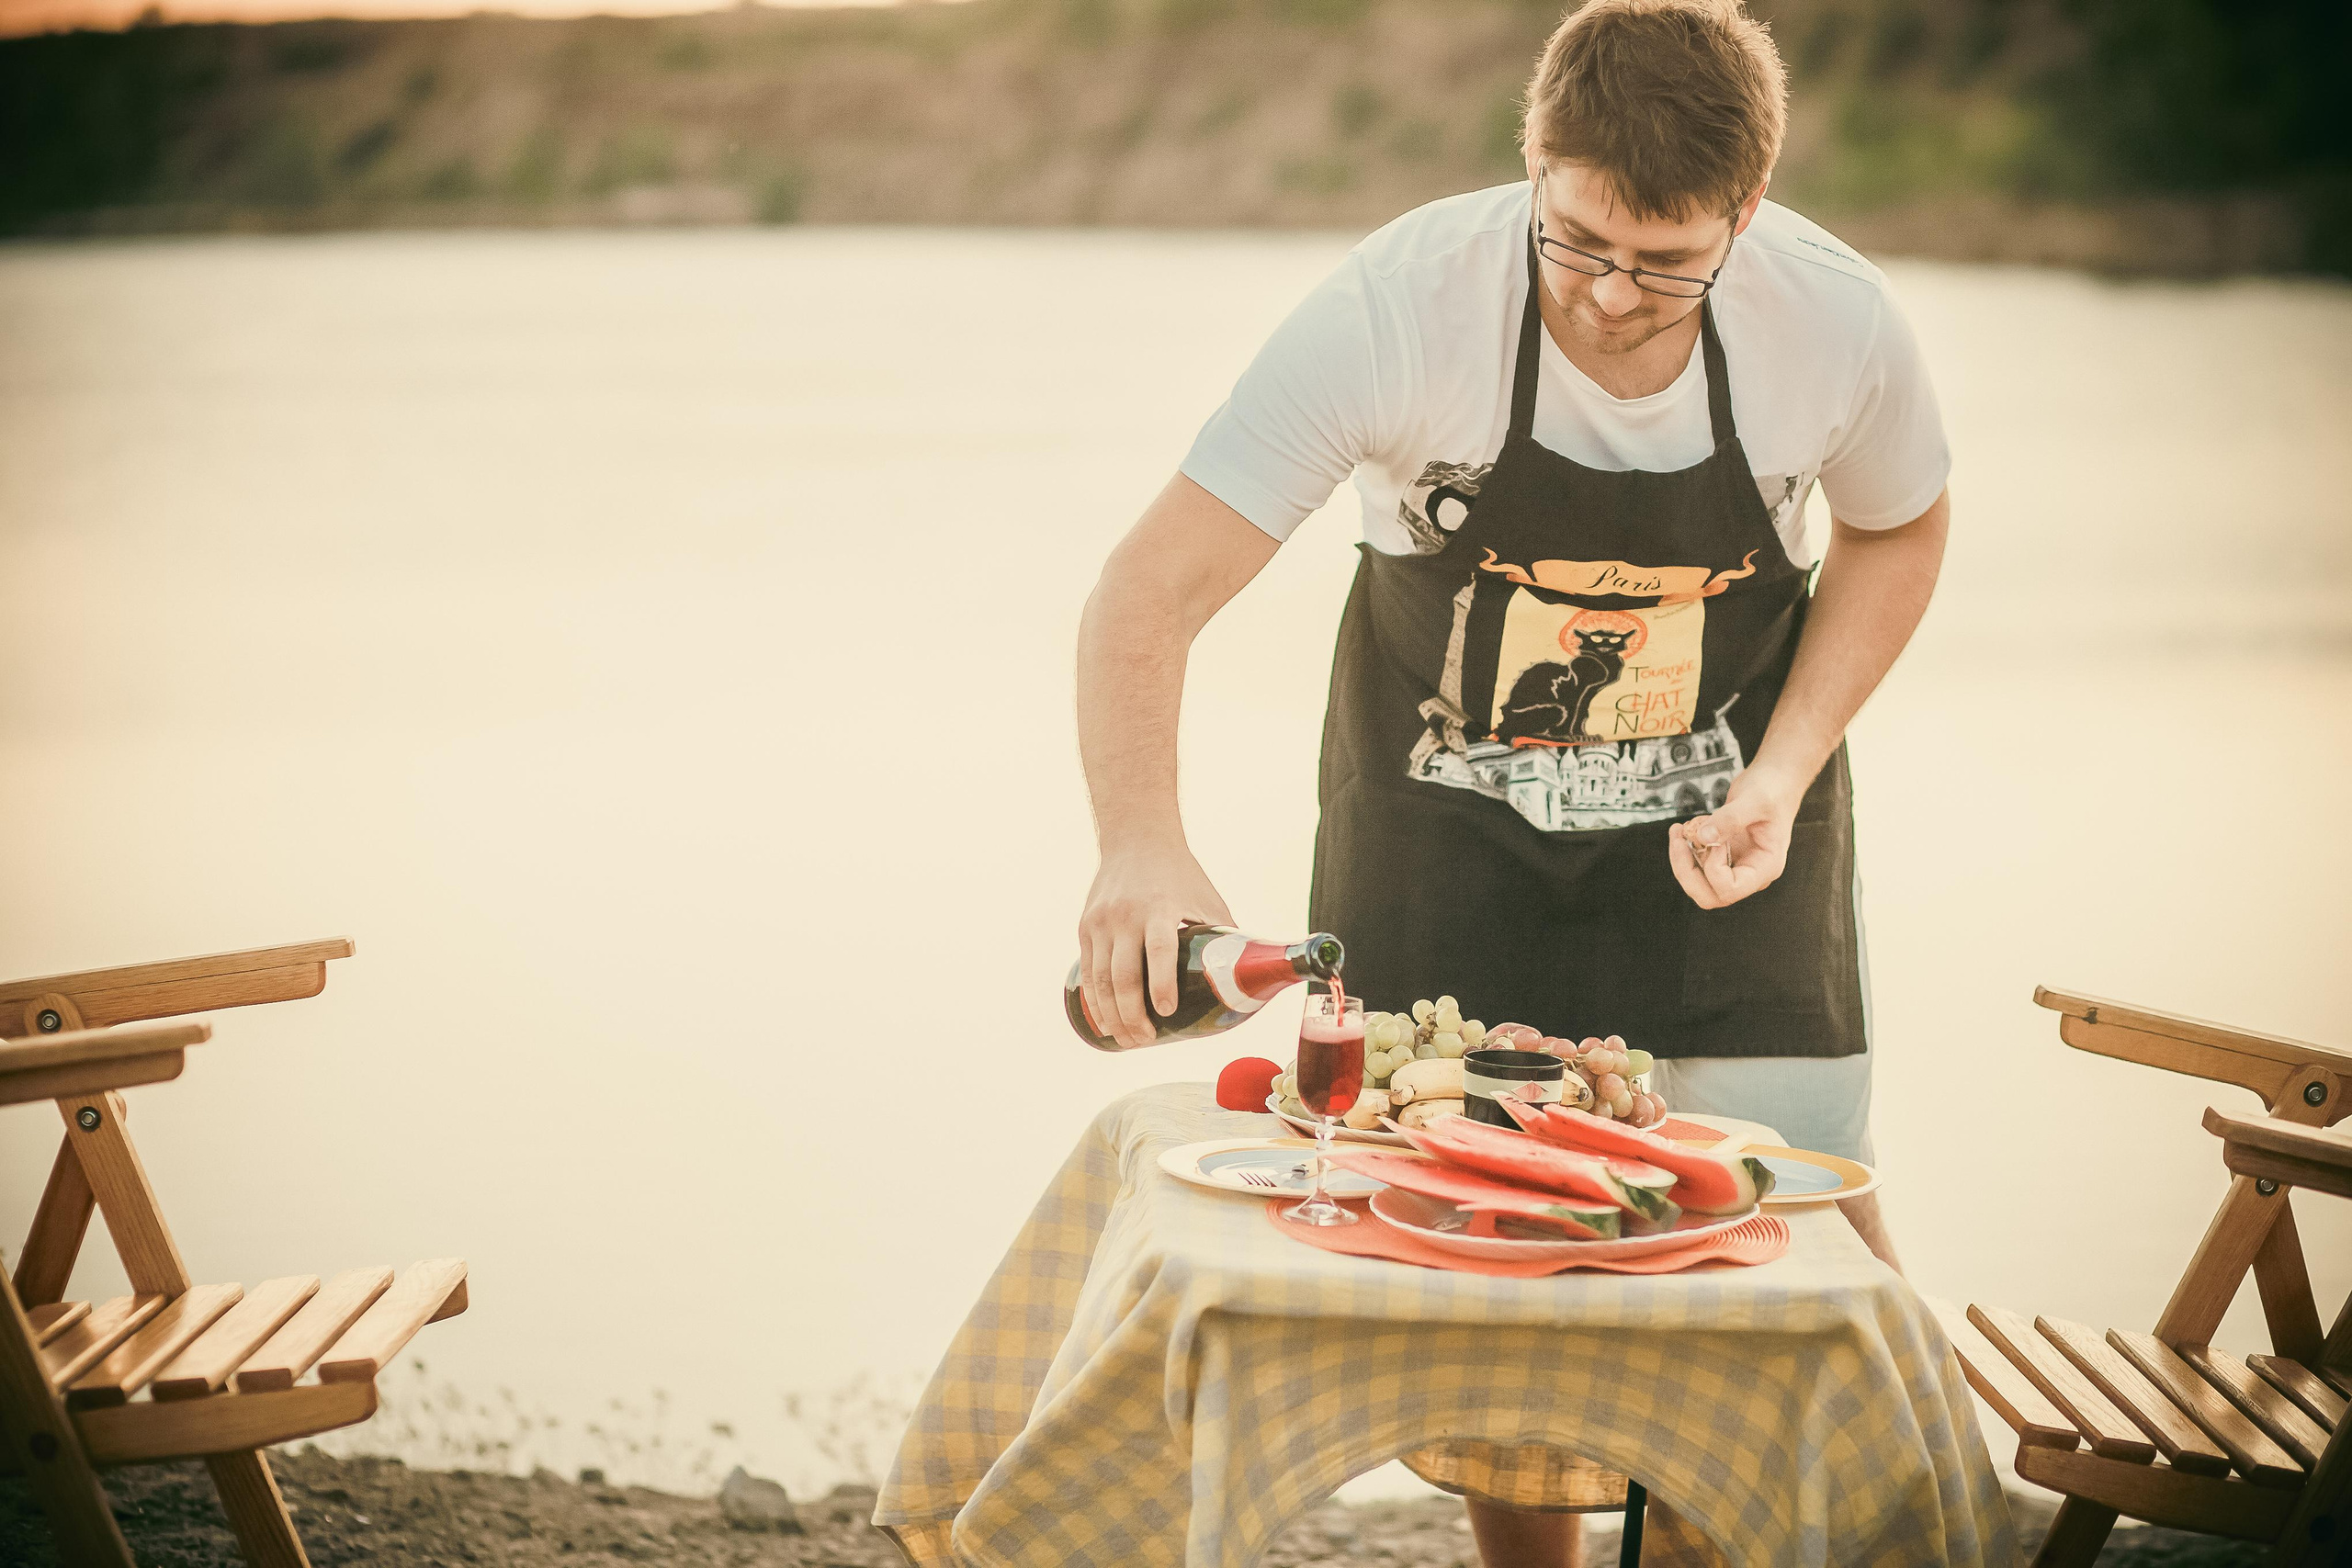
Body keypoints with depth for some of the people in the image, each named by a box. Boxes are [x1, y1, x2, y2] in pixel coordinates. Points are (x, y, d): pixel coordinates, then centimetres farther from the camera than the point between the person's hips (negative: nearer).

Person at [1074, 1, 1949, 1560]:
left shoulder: (1838, 321, -21)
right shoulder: (1398, 306, -28)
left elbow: (1897, 529, 2)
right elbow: (1151, 594, -27)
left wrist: (1782, 774, -11)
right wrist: (1141, 838, -44)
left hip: (1724, 835, 1)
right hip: (1448, 832, -1)